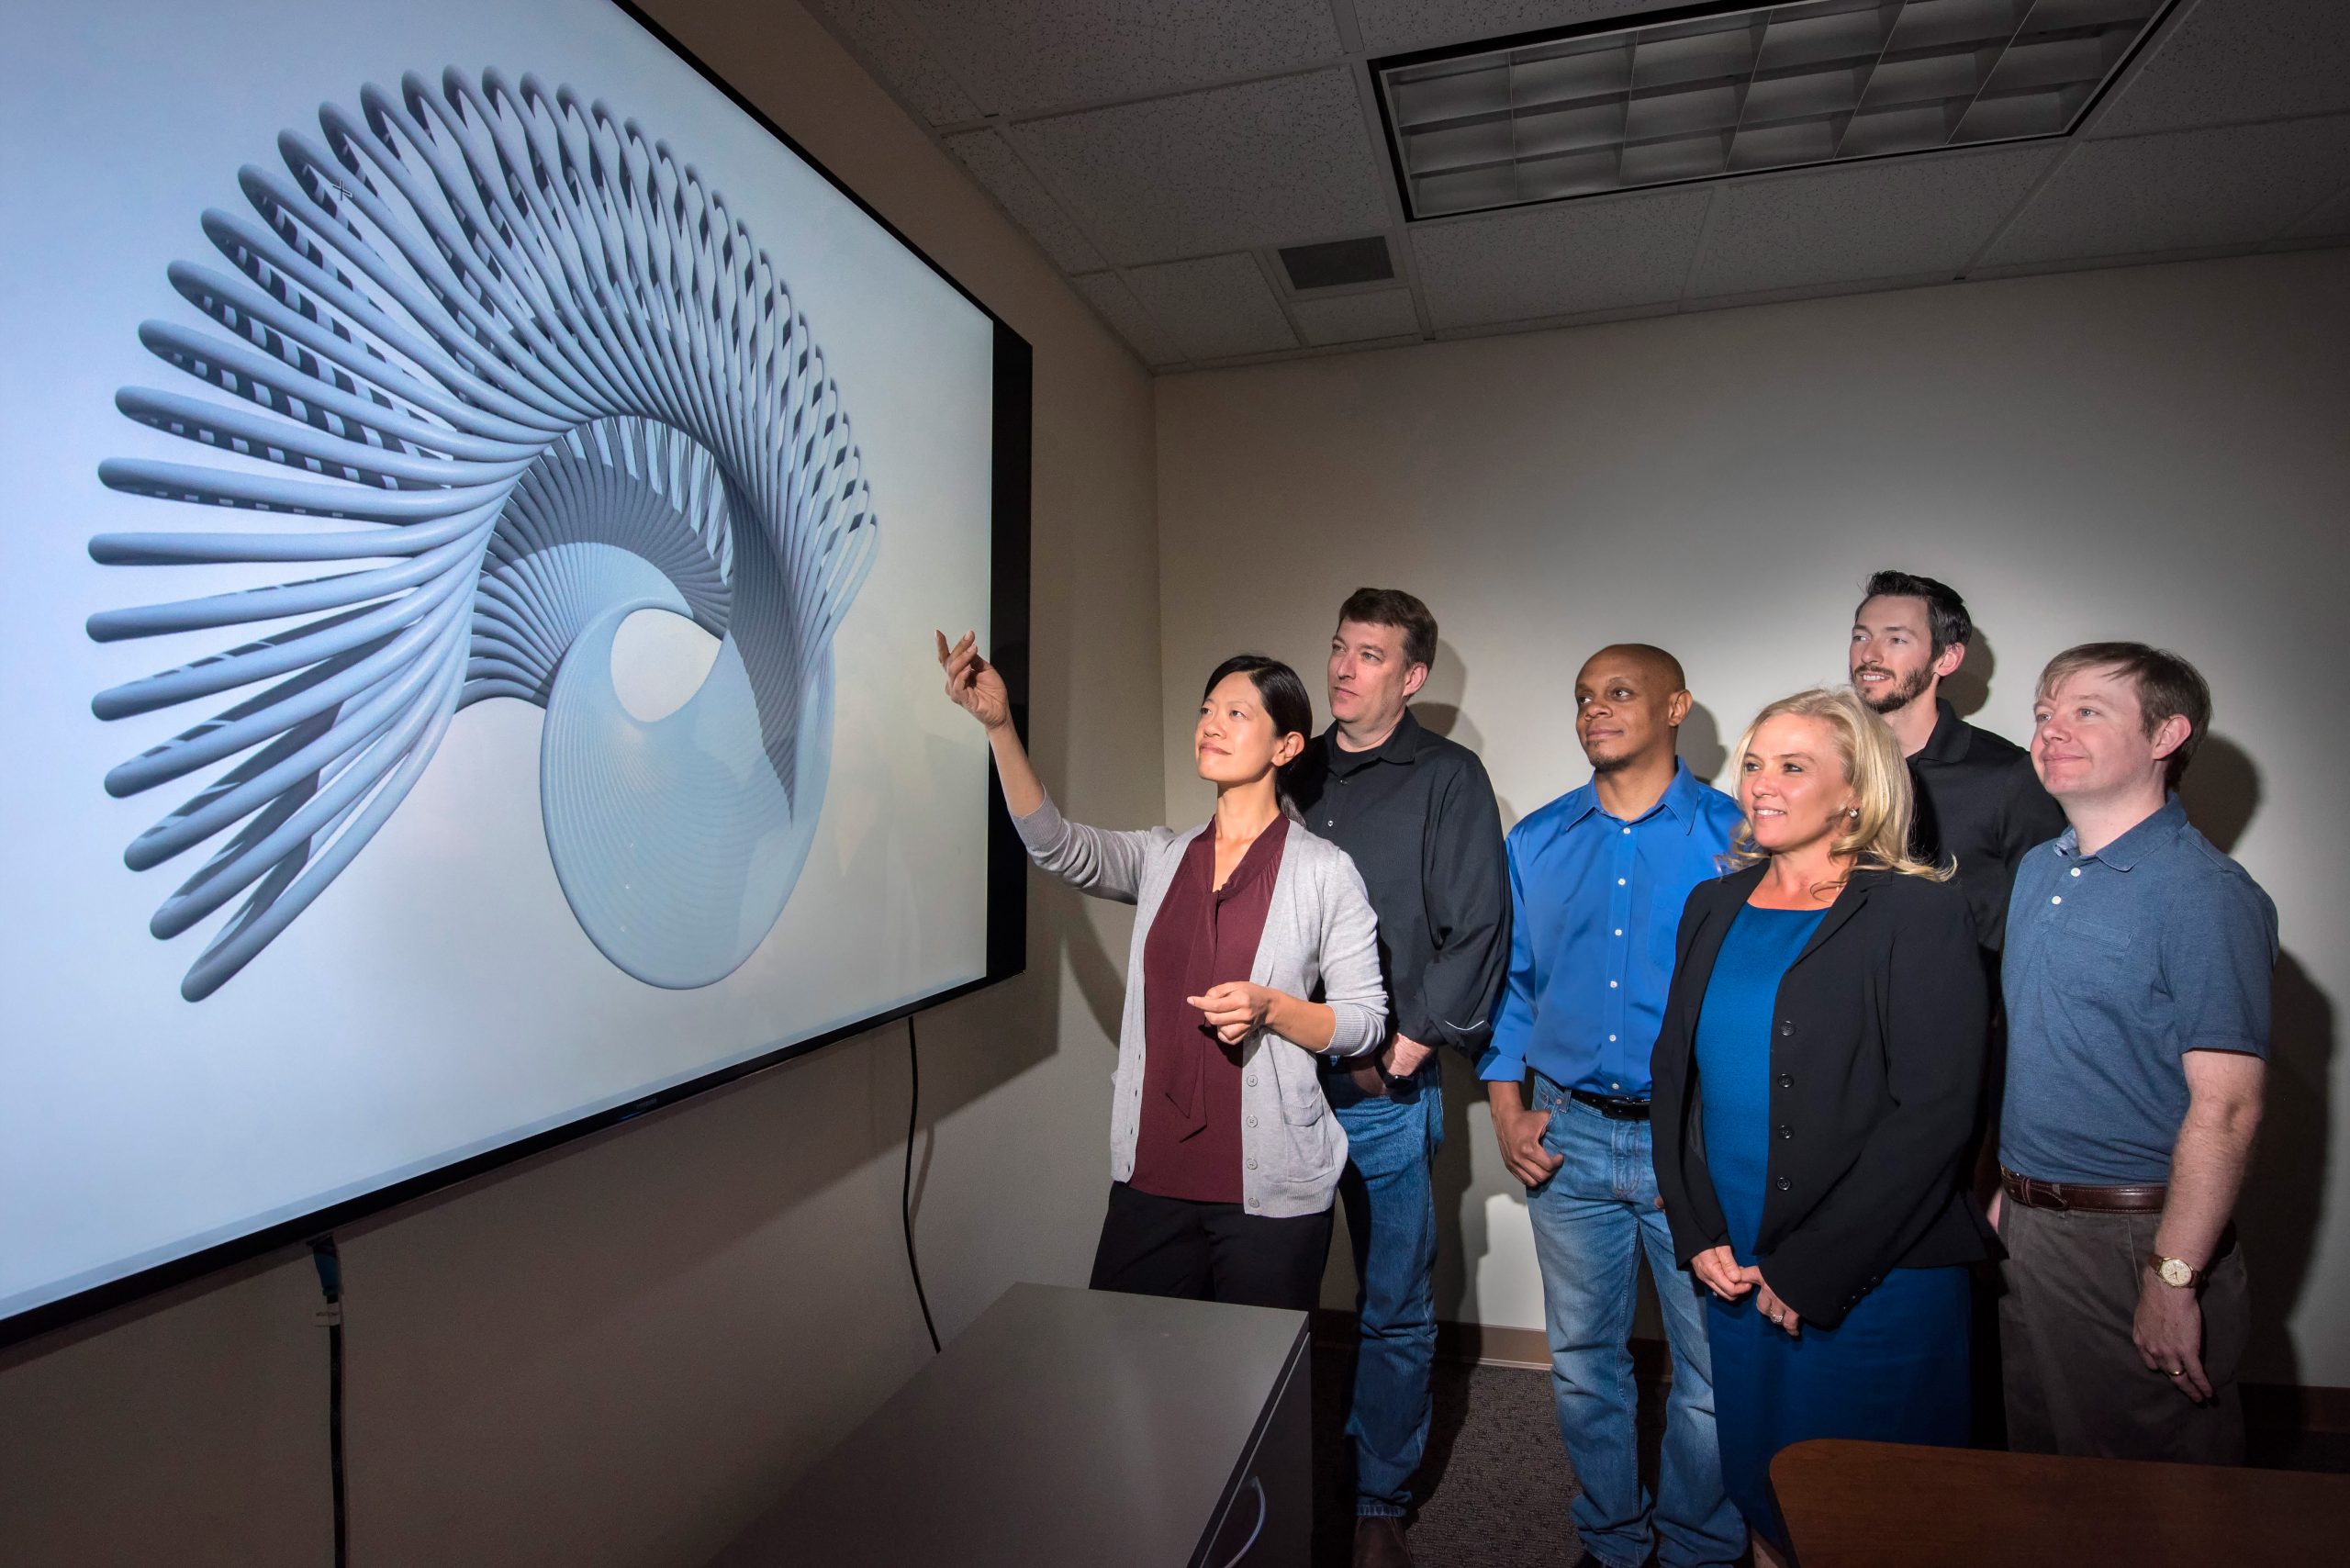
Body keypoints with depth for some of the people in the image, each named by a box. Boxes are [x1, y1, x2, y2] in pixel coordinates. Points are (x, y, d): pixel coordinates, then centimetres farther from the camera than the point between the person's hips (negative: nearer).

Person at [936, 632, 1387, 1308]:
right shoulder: (1163, 857, 5)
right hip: (1152, 1176, 4)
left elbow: (1364, 1021, -3)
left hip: (1270, 1192, -3)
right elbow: (1059, 847, -13)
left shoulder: (1324, 870, -5)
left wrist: (1270, 1008, -21)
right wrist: (998, 725, -25)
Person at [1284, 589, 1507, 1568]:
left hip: (1387, 1091, -4)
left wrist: (1403, 1048, -10)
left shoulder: (1448, 778, -1)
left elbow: (1477, 931, -8)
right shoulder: (1294, 774, 11)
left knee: (1395, 1308, 9)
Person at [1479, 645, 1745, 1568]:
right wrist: (1507, 1111, 3)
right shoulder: (1536, 844, 5)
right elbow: (1509, 982, 10)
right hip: (1569, 1138, 3)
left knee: (1714, 1371, 10)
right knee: (1582, 1362, 15)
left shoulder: (1737, 836, -5)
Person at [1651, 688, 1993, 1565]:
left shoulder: (1918, 913, -9)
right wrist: (1699, 1235, -2)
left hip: (1876, 1278, -4)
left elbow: (1933, 1114, -15)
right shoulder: (1715, 907, 6)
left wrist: (1813, 1270, -15)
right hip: (1735, 1269, 5)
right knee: (1757, 1478, 17)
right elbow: (1675, 1072, 8)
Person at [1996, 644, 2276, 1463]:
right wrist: (2012, 1191, 12)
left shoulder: (2208, 895, -16)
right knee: (2038, 1476, 22)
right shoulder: (2036, 872, 7)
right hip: (2026, 1223, 7)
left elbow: (2225, 1109, -19)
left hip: (2137, 1234, -7)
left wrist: (2173, 1277, -20)